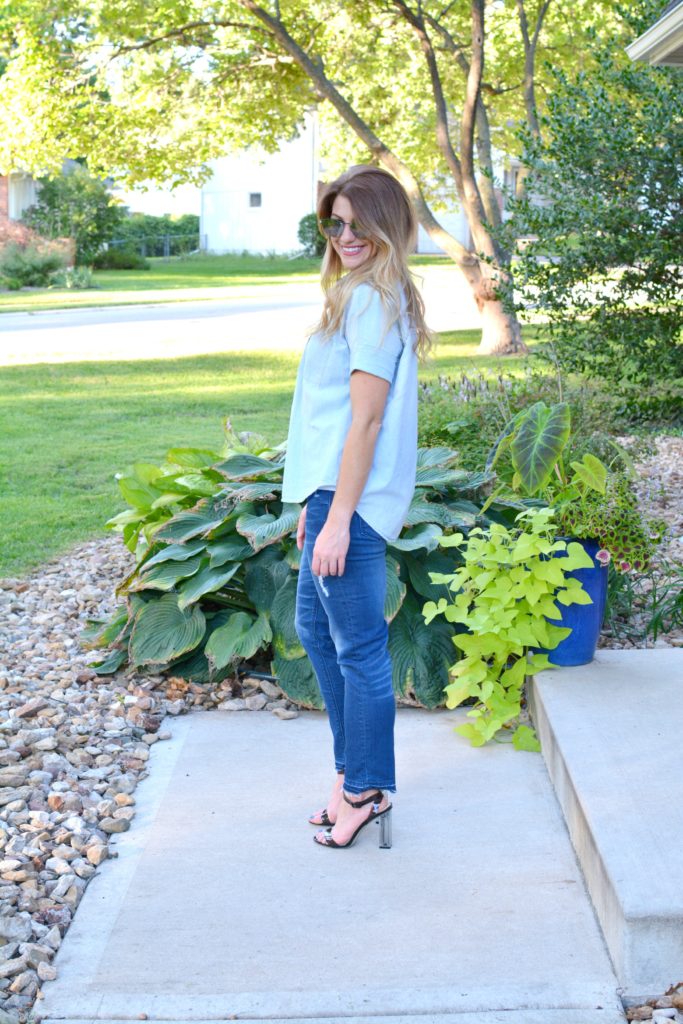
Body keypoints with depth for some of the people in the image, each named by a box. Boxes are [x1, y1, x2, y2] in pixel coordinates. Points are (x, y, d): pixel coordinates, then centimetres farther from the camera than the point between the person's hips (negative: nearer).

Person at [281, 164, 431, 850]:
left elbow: (365, 419, -20)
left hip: (352, 499, -11)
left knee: (358, 647, 0)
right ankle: (352, 768, 32)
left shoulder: (371, 301, -16)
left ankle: (368, 789, 14)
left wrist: (338, 518, -20)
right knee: (316, 626, 20)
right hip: (333, 490, 11)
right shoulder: (360, 295, 15)